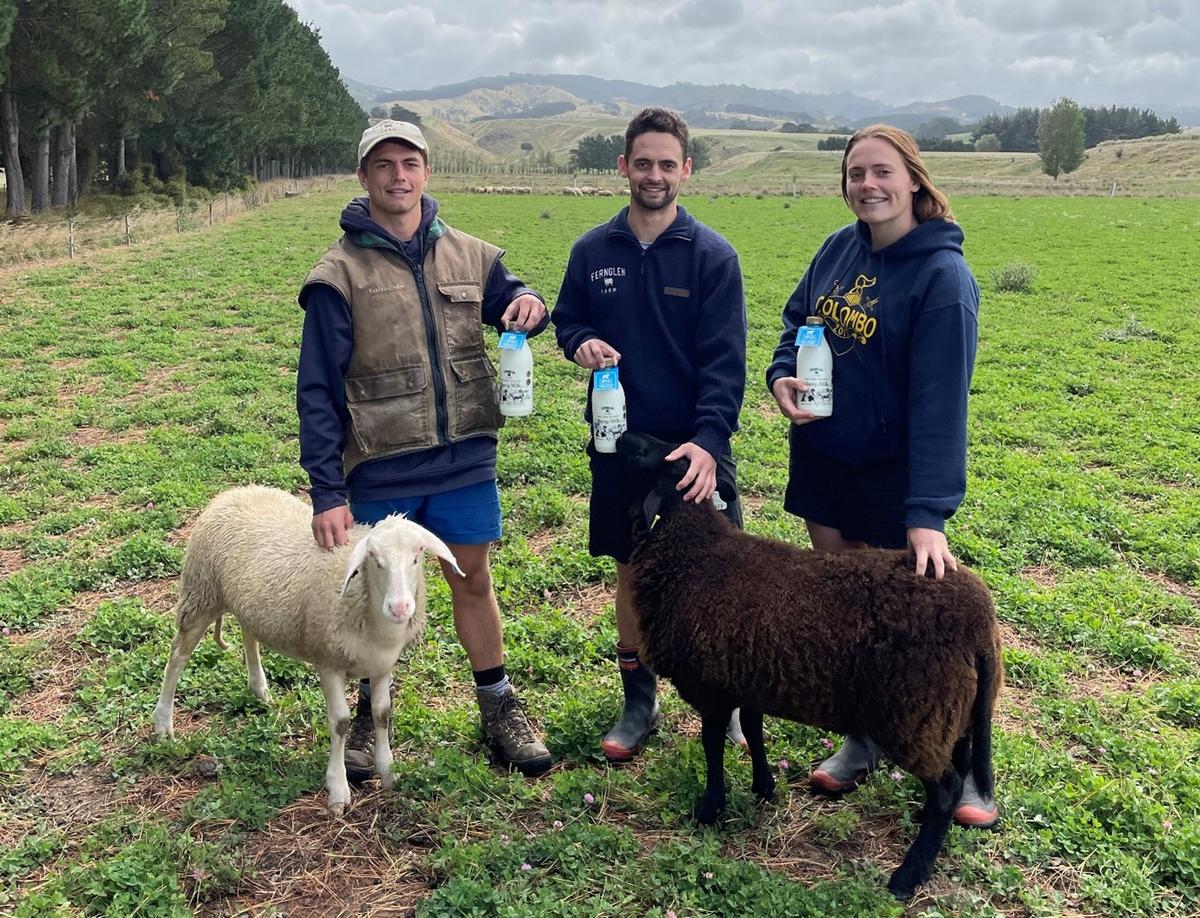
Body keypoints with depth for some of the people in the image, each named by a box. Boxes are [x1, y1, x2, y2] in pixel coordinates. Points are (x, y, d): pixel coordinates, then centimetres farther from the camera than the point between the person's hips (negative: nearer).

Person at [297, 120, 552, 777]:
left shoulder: (469, 256, 3)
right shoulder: (340, 273, -7)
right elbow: (318, 391, -8)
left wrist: (527, 302, -9)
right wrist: (328, 491, -13)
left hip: (464, 459, 3)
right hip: (379, 469, -2)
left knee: (472, 580, 15)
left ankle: (499, 709, 32)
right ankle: (371, 713, 35)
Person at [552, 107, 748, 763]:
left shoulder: (712, 255, -6)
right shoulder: (592, 251, 3)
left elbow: (725, 361, -11)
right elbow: (566, 320, 15)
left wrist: (708, 440, -25)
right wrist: (581, 342, -11)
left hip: (694, 447, -2)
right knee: (632, 571, 12)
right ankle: (638, 700, 28)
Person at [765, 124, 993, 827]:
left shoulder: (944, 276, -18)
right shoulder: (841, 249, 1)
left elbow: (940, 402, -24)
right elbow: (797, 319, 15)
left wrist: (929, 512, -30)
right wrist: (782, 374, -8)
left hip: (895, 473, -6)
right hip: (823, 458, 6)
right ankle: (863, 738, 32)